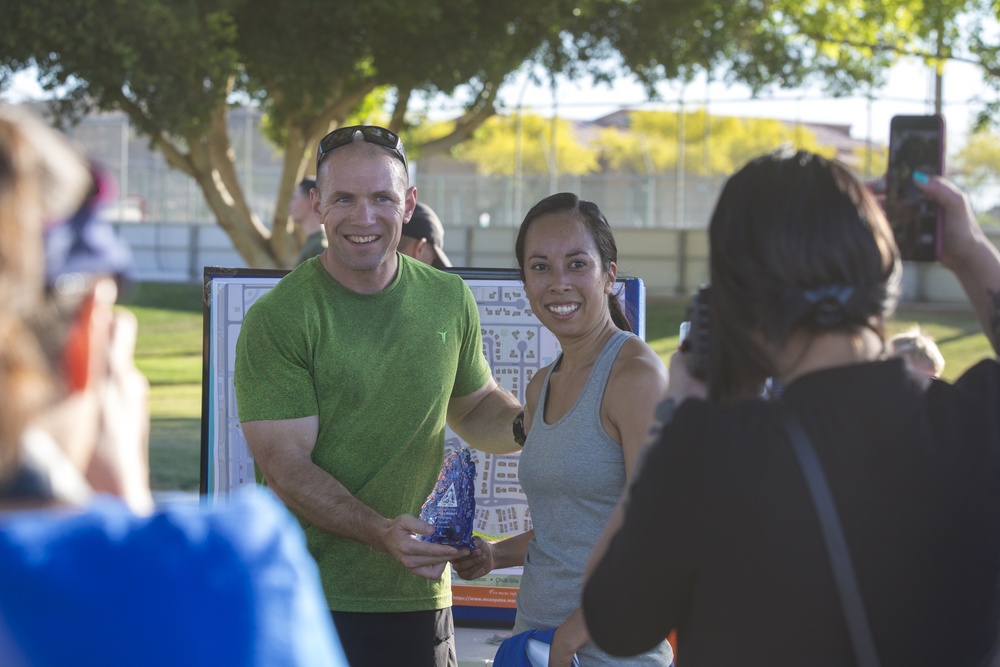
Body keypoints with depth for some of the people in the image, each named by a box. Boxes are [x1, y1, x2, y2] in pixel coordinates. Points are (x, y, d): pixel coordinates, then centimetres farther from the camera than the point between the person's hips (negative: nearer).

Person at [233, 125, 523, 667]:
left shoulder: (449, 300, 6)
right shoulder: (275, 321, -10)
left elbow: (474, 407, 21)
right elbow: (286, 467, -15)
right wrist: (382, 533, -27)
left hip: (420, 593, 4)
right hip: (306, 600, -4)